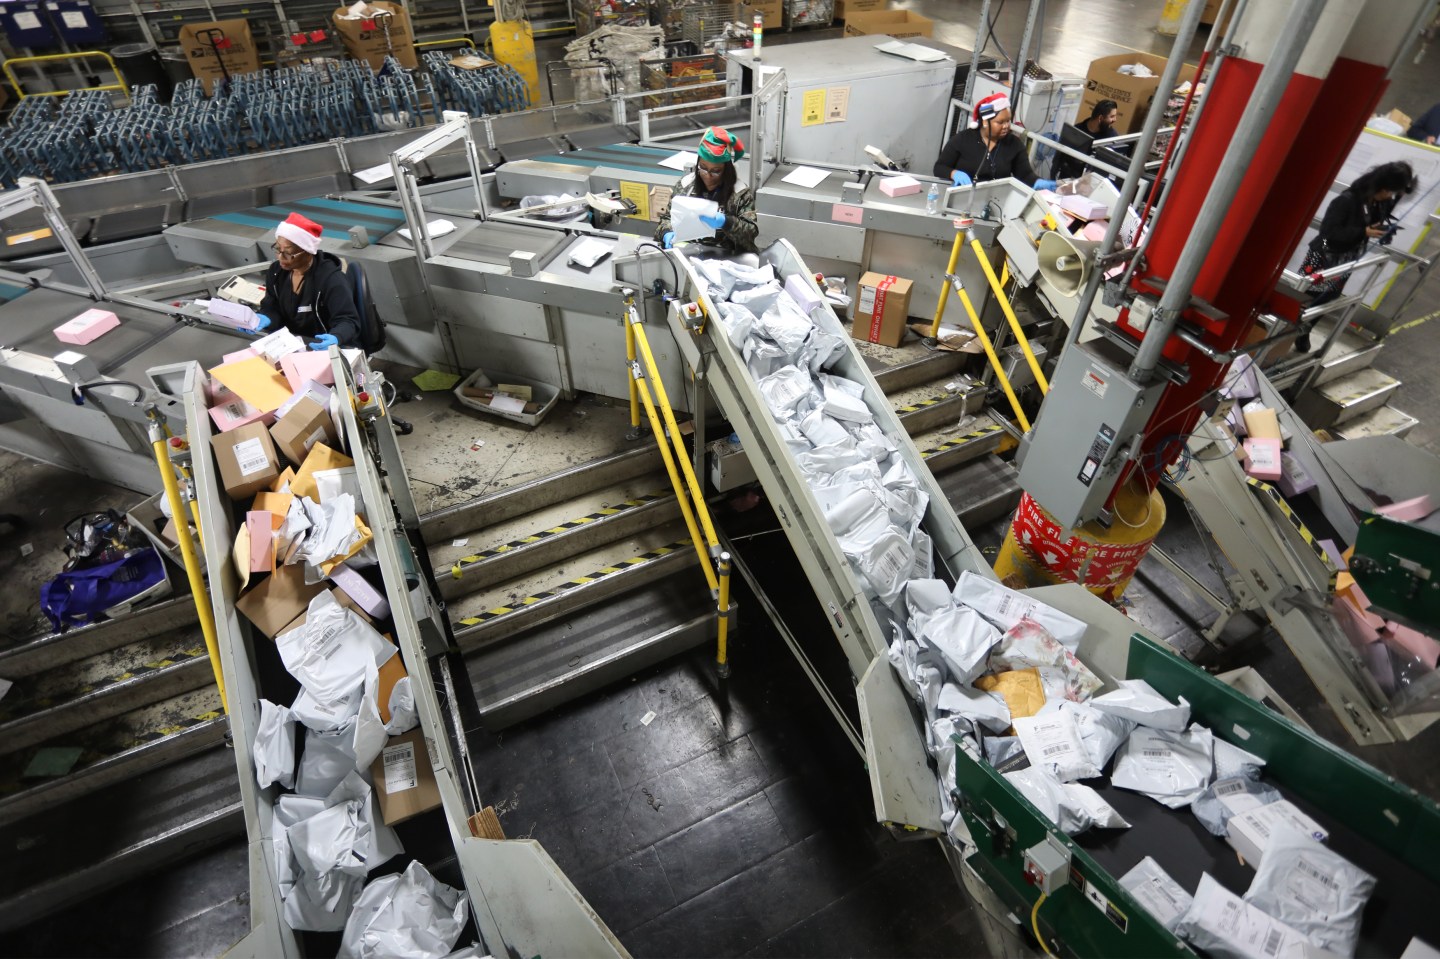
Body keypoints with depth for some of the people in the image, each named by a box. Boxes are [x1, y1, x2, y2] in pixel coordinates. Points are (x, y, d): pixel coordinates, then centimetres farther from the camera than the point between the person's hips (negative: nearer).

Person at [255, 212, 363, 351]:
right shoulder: (276, 271, 1)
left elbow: (348, 321, -22)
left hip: (330, 348, -4)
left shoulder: (332, 279, -19)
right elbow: (272, 308, 7)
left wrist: (335, 338, -44)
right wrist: (263, 319, -16)